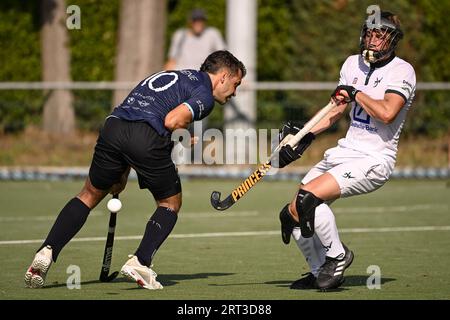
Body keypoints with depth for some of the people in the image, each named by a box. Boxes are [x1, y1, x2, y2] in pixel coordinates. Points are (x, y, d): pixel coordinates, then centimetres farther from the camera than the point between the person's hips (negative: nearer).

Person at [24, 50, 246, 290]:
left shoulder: (168, 76, 35)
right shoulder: (205, 94, 10)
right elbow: (171, 121, -8)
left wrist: (122, 173, 32)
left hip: (112, 126, 6)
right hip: (148, 137, -6)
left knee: (90, 195, 22)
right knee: (170, 203, 17)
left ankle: (47, 252, 8)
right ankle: (140, 261, 1)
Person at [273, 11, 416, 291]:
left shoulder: (402, 71, -9)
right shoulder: (353, 64, 12)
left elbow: (387, 113, -25)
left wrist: (356, 93, -13)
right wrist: (306, 135, 10)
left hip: (375, 160, -8)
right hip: (345, 151, 8)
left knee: (308, 196, -27)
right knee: (293, 213, -2)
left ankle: (337, 255, -6)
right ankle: (320, 272, 15)